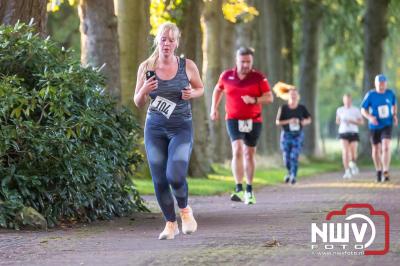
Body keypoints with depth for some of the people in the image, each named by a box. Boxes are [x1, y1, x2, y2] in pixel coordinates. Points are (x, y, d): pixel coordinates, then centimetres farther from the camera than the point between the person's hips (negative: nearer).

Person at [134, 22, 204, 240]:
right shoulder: (146, 67, -1)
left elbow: (200, 88, 14)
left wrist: (191, 94, -9)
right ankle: (170, 223, 21)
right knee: (159, 180, 1)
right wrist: (144, 90, -16)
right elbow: (138, 103, 6)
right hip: (155, 128, 2)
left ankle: (184, 210, 15)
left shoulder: (187, 66, -4)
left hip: (181, 128, -2)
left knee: (175, 176, -17)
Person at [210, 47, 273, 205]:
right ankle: (239, 190, -23)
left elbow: (269, 97, -5)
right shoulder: (226, 76, 0)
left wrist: (254, 100, -22)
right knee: (237, 150, -19)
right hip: (233, 119, -1)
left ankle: (249, 190, 25)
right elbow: (218, 90, 20)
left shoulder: (259, 78, -4)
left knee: (249, 154, 11)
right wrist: (214, 108, 16)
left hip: (253, 121, 1)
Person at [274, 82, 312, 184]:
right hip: (286, 135, 0)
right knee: (286, 158, 2)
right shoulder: (283, 108, -4)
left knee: (294, 156, -14)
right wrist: (289, 121, -17)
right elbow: (278, 122, -3)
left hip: (298, 135, 0)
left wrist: (305, 122, -11)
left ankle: (293, 176, -6)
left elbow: (309, 119, 11)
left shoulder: (302, 108, 0)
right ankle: (290, 172, 31)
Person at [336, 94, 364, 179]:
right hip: (343, 133, 0)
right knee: (345, 152, -16)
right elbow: (337, 121, 20)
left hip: (353, 133, 0)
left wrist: (352, 121, -12)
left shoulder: (356, 110, 4)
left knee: (353, 153, 3)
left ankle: (353, 163, 38)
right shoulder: (339, 110, 7)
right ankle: (347, 171, -17)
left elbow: (361, 122, 4)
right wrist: (340, 122, -3)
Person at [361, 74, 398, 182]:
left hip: (387, 125, 0)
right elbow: (363, 110, -4)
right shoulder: (370, 95, -10)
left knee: (386, 147, -20)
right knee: (376, 150, 10)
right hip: (374, 127, 0)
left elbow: (394, 104, 16)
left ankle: (386, 172, -20)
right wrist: (370, 117, -23)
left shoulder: (390, 93, -2)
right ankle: (378, 171, 30)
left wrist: (395, 115, -1)